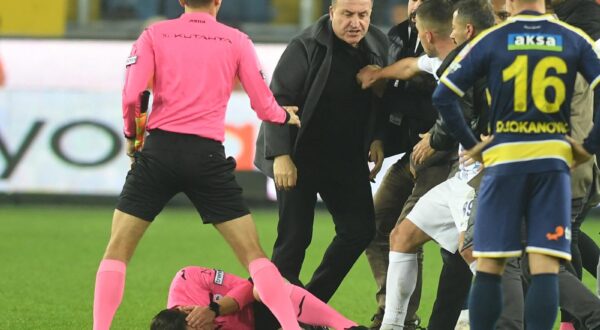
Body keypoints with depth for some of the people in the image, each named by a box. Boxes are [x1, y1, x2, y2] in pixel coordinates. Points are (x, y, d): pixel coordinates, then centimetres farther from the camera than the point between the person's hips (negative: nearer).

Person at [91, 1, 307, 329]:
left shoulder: (154, 35, 6)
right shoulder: (236, 41, 8)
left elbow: (132, 95, -5)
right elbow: (263, 105, 10)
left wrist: (131, 135, 13)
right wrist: (286, 116, 32)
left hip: (160, 148, 0)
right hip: (207, 157, 0)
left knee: (117, 250, 9)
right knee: (253, 253, 7)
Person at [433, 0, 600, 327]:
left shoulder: (491, 40, 1)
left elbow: (443, 96, -4)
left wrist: (470, 145, 6)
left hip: (505, 157, -1)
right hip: (553, 158, 1)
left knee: (489, 267, 5)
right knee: (545, 269, -3)